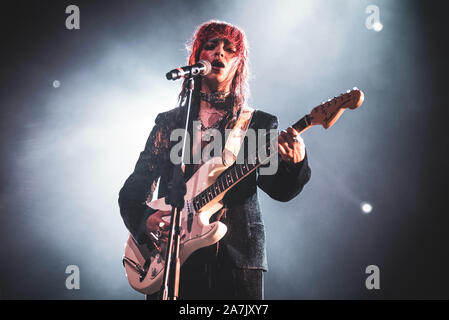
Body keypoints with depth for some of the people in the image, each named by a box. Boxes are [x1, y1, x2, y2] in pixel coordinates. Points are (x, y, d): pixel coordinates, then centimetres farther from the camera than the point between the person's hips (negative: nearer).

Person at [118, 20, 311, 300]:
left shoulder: (259, 123, 8)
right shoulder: (168, 122, 10)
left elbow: (278, 188, -5)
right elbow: (132, 191, 10)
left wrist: (294, 162, -25)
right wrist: (145, 221, -10)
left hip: (237, 255, 0)